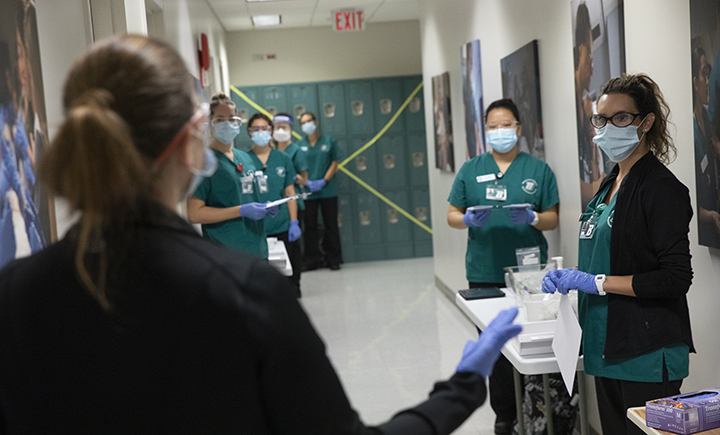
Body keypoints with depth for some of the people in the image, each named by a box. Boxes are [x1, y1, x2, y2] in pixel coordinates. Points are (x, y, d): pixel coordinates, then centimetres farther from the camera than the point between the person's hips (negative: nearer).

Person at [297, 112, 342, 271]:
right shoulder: (300, 145, 7)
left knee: (331, 225, 3)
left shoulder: (328, 141, 5)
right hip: (308, 192, 1)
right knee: (310, 226, 2)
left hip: (328, 190, -1)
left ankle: (333, 259, 10)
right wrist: (306, 182, -13)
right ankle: (312, 260, 9)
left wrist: (323, 181, -10)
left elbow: (334, 163, 3)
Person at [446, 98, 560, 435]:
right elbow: (451, 215, 9)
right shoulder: (471, 170, 10)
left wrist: (533, 218, -16)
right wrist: (468, 219, -13)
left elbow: (553, 219, 5)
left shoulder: (538, 170, 6)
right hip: (485, 273, 2)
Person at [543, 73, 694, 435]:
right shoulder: (610, 185, 14)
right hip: (607, 348, 9)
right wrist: (570, 276, 4)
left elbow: (675, 279, -18)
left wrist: (595, 282, -19)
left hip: (647, 355, -8)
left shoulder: (661, 188, -13)